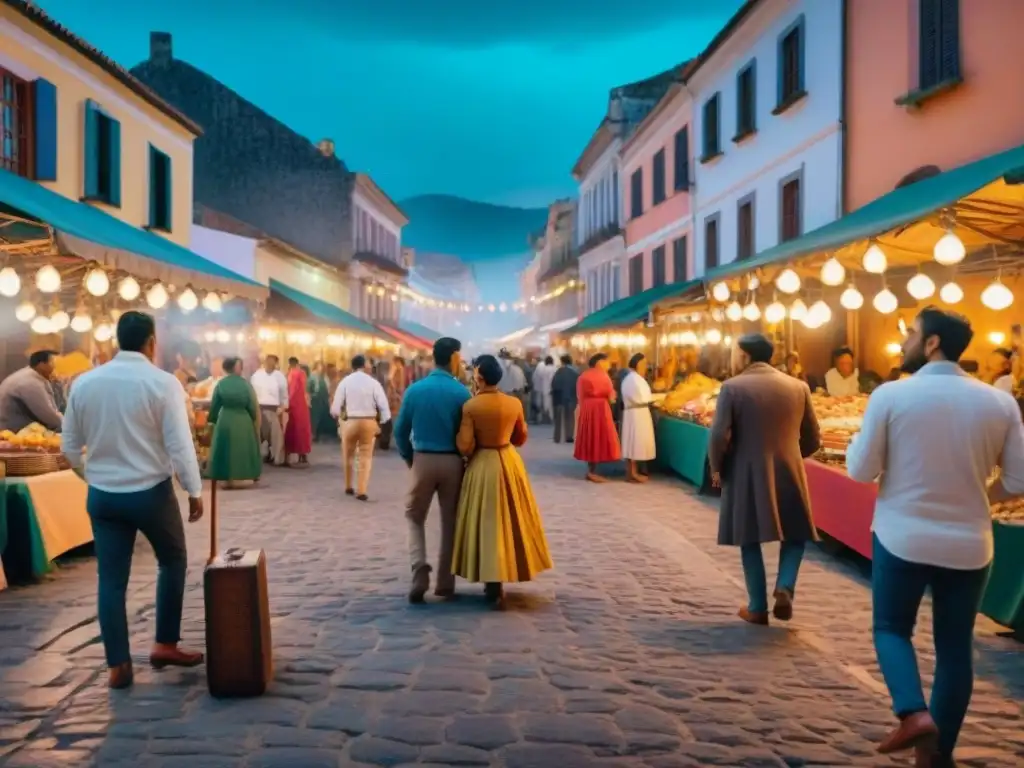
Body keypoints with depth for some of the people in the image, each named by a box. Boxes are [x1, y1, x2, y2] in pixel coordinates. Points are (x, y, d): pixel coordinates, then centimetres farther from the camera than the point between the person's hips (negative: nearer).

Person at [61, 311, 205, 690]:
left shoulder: (84, 383, 0)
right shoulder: (163, 382, -15)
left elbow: (70, 448, 7)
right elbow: (180, 445, -16)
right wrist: (195, 491, -5)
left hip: (102, 495, 4)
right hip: (152, 492, -3)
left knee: (111, 579, 10)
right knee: (173, 561, 19)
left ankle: (118, 665, 14)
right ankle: (165, 645, 22)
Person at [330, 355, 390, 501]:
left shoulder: (345, 381, -4)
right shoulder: (373, 382, -5)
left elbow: (336, 407, -5)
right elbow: (383, 405, -7)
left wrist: (338, 417, 16)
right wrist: (382, 422, 7)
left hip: (350, 422, 0)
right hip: (369, 422, 0)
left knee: (348, 455, 19)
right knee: (366, 456, 10)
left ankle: (348, 487, 32)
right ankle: (361, 491, 5)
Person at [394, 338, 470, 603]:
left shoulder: (414, 390, -1)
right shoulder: (461, 392, -8)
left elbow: (400, 431, 2)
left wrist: (409, 459, 16)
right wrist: (465, 459, 10)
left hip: (423, 460, 1)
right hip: (452, 462, -1)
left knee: (415, 518, 16)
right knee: (450, 522, 11)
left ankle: (420, 571, -3)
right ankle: (445, 583, 17)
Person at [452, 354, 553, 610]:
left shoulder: (471, 406, -14)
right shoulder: (515, 403, -2)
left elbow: (465, 446, -15)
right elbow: (520, 438, 9)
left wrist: (473, 454, 6)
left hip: (483, 466, -4)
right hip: (510, 463, 4)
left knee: (488, 523, 4)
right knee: (510, 520, 16)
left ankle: (495, 585, 5)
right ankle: (507, 575, 27)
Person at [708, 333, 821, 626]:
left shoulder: (733, 387, -9)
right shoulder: (798, 386, 3)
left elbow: (719, 436, -14)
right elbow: (813, 439, 7)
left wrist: (717, 469, 3)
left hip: (747, 475, -2)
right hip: (790, 473, 2)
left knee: (750, 540, 11)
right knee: (795, 534, 19)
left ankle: (757, 608, 15)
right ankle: (785, 588, 0)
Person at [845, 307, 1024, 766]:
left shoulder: (891, 395, -11)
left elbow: (860, 471, -6)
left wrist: (861, 437, 12)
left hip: (902, 539, -2)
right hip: (969, 545, 3)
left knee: (891, 628, 17)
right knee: (955, 646, 15)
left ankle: (914, 713, -6)